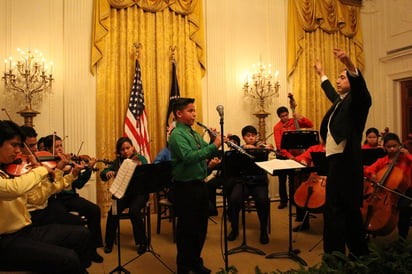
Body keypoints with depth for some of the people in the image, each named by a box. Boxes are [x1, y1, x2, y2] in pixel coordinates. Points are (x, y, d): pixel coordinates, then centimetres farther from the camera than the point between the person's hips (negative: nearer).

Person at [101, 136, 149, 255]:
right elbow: (102, 174, 8)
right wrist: (107, 173, -15)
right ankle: (109, 242, 0)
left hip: (139, 193, -3)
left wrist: (139, 166, -35)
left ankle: (141, 242, -9)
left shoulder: (141, 159, -3)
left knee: (134, 210, -29)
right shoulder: (118, 161, 7)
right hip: (123, 193, 3)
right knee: (113, 211, -23)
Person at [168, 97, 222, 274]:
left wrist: (213, 143, -6)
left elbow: (207, 155, 12)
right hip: (185, 186, -8)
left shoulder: (194, 133, 13)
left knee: (201, 226, 17)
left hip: (200, 184, 8)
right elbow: (189, 157, -27)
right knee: (187, 228, 3)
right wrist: (214, 145, -25)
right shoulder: (177, 134, -13)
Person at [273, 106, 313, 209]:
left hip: (294, 154, 2)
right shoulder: (277, 127, -9)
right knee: (282, 180, 2)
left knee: (293, 179, 9)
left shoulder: (294, 121, 2)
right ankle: (283, 201, 15)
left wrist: (301, 118, -15)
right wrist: (289, 155, -27)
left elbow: (310, 125, 1)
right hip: (283, 156, -2)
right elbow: (279, 145, -17)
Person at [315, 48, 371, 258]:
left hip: (346, 162, -10)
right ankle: (359, 252, 30)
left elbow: (362, 91, -29)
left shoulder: (356, 101, -6)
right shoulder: (340, 101, 18)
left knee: (334, 209, -10)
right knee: (350, 209, 17)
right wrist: (322, 74, 52)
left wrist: (350, 65, -46)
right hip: (336, 161, 10)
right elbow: (330, 92, 40)